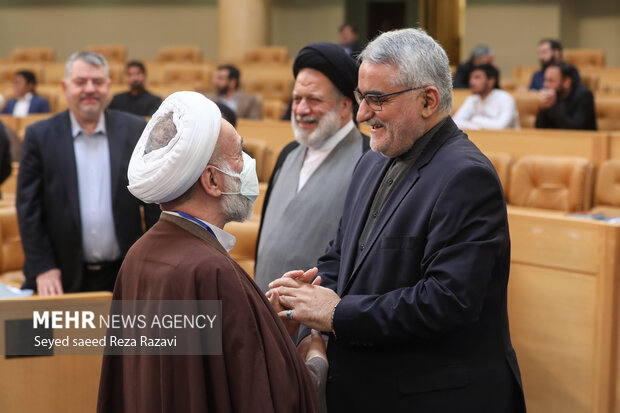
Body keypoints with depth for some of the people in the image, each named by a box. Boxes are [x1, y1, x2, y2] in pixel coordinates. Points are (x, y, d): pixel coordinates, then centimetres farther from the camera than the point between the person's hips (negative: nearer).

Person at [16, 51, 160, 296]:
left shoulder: (136, 131, 4)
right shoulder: (39, 136, 2)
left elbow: (156, 202, 5)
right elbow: (28, 208, 1)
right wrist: (42, 268, -6)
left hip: (124, 276, 1)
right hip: (64, 278, -1)